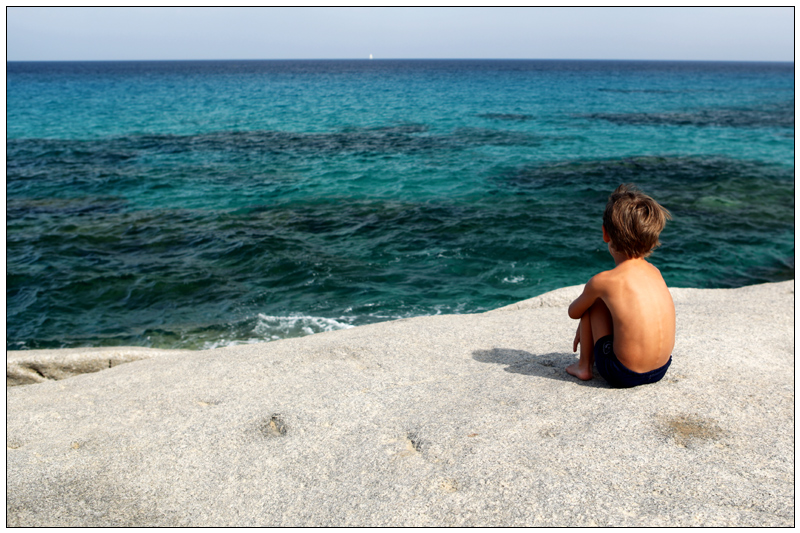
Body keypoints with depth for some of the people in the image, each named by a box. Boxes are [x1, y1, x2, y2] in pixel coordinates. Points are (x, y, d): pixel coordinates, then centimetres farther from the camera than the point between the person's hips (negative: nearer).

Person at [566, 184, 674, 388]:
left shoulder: (602, 281, -13)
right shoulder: (655, 272, 4)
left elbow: (573, 312, 5)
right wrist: (587, 326, 31)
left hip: (623, 375, -6)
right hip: (661, 370, 6)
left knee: (593, 300, 8)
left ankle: (584, 366, 18)